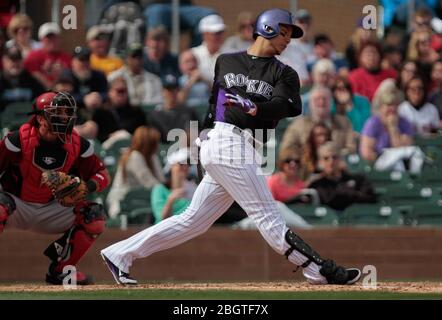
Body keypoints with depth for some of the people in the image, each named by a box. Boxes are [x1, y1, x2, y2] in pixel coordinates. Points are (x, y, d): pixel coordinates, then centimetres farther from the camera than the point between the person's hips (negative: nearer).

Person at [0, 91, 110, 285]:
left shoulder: (78, 145, -7)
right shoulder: (19, 140, -18)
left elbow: (101, 174, 3)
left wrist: (89, 186, -21)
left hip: (51, 210, 5)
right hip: (18, 206, -4)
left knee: (95, 216, -13)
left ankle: (60, 271, 0)